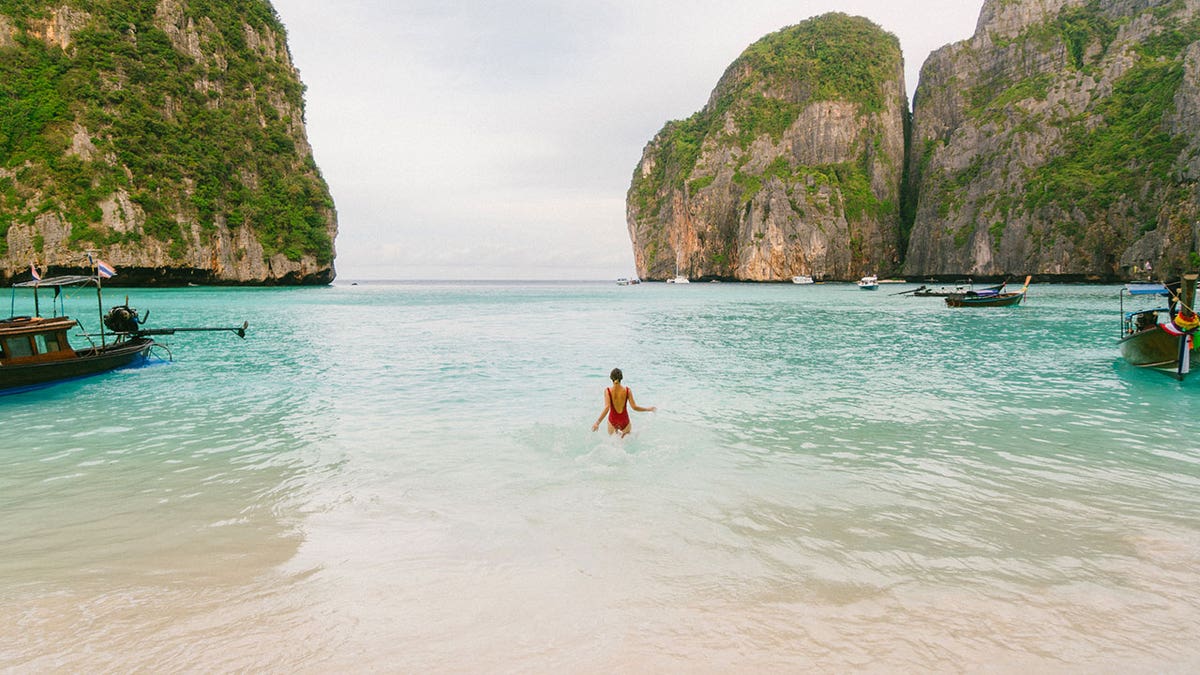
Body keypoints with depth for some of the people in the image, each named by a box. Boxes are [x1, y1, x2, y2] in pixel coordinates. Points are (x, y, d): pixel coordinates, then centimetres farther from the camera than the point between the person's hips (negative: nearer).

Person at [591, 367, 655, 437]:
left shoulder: (607, 391, -14)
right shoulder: (627, 390, -11)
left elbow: (607, 408, -25)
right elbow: (634, 407, -12)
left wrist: (597, 422, -28)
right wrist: (648, 409, 2)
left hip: (613, 420, 0)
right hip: (624, 420, 1)